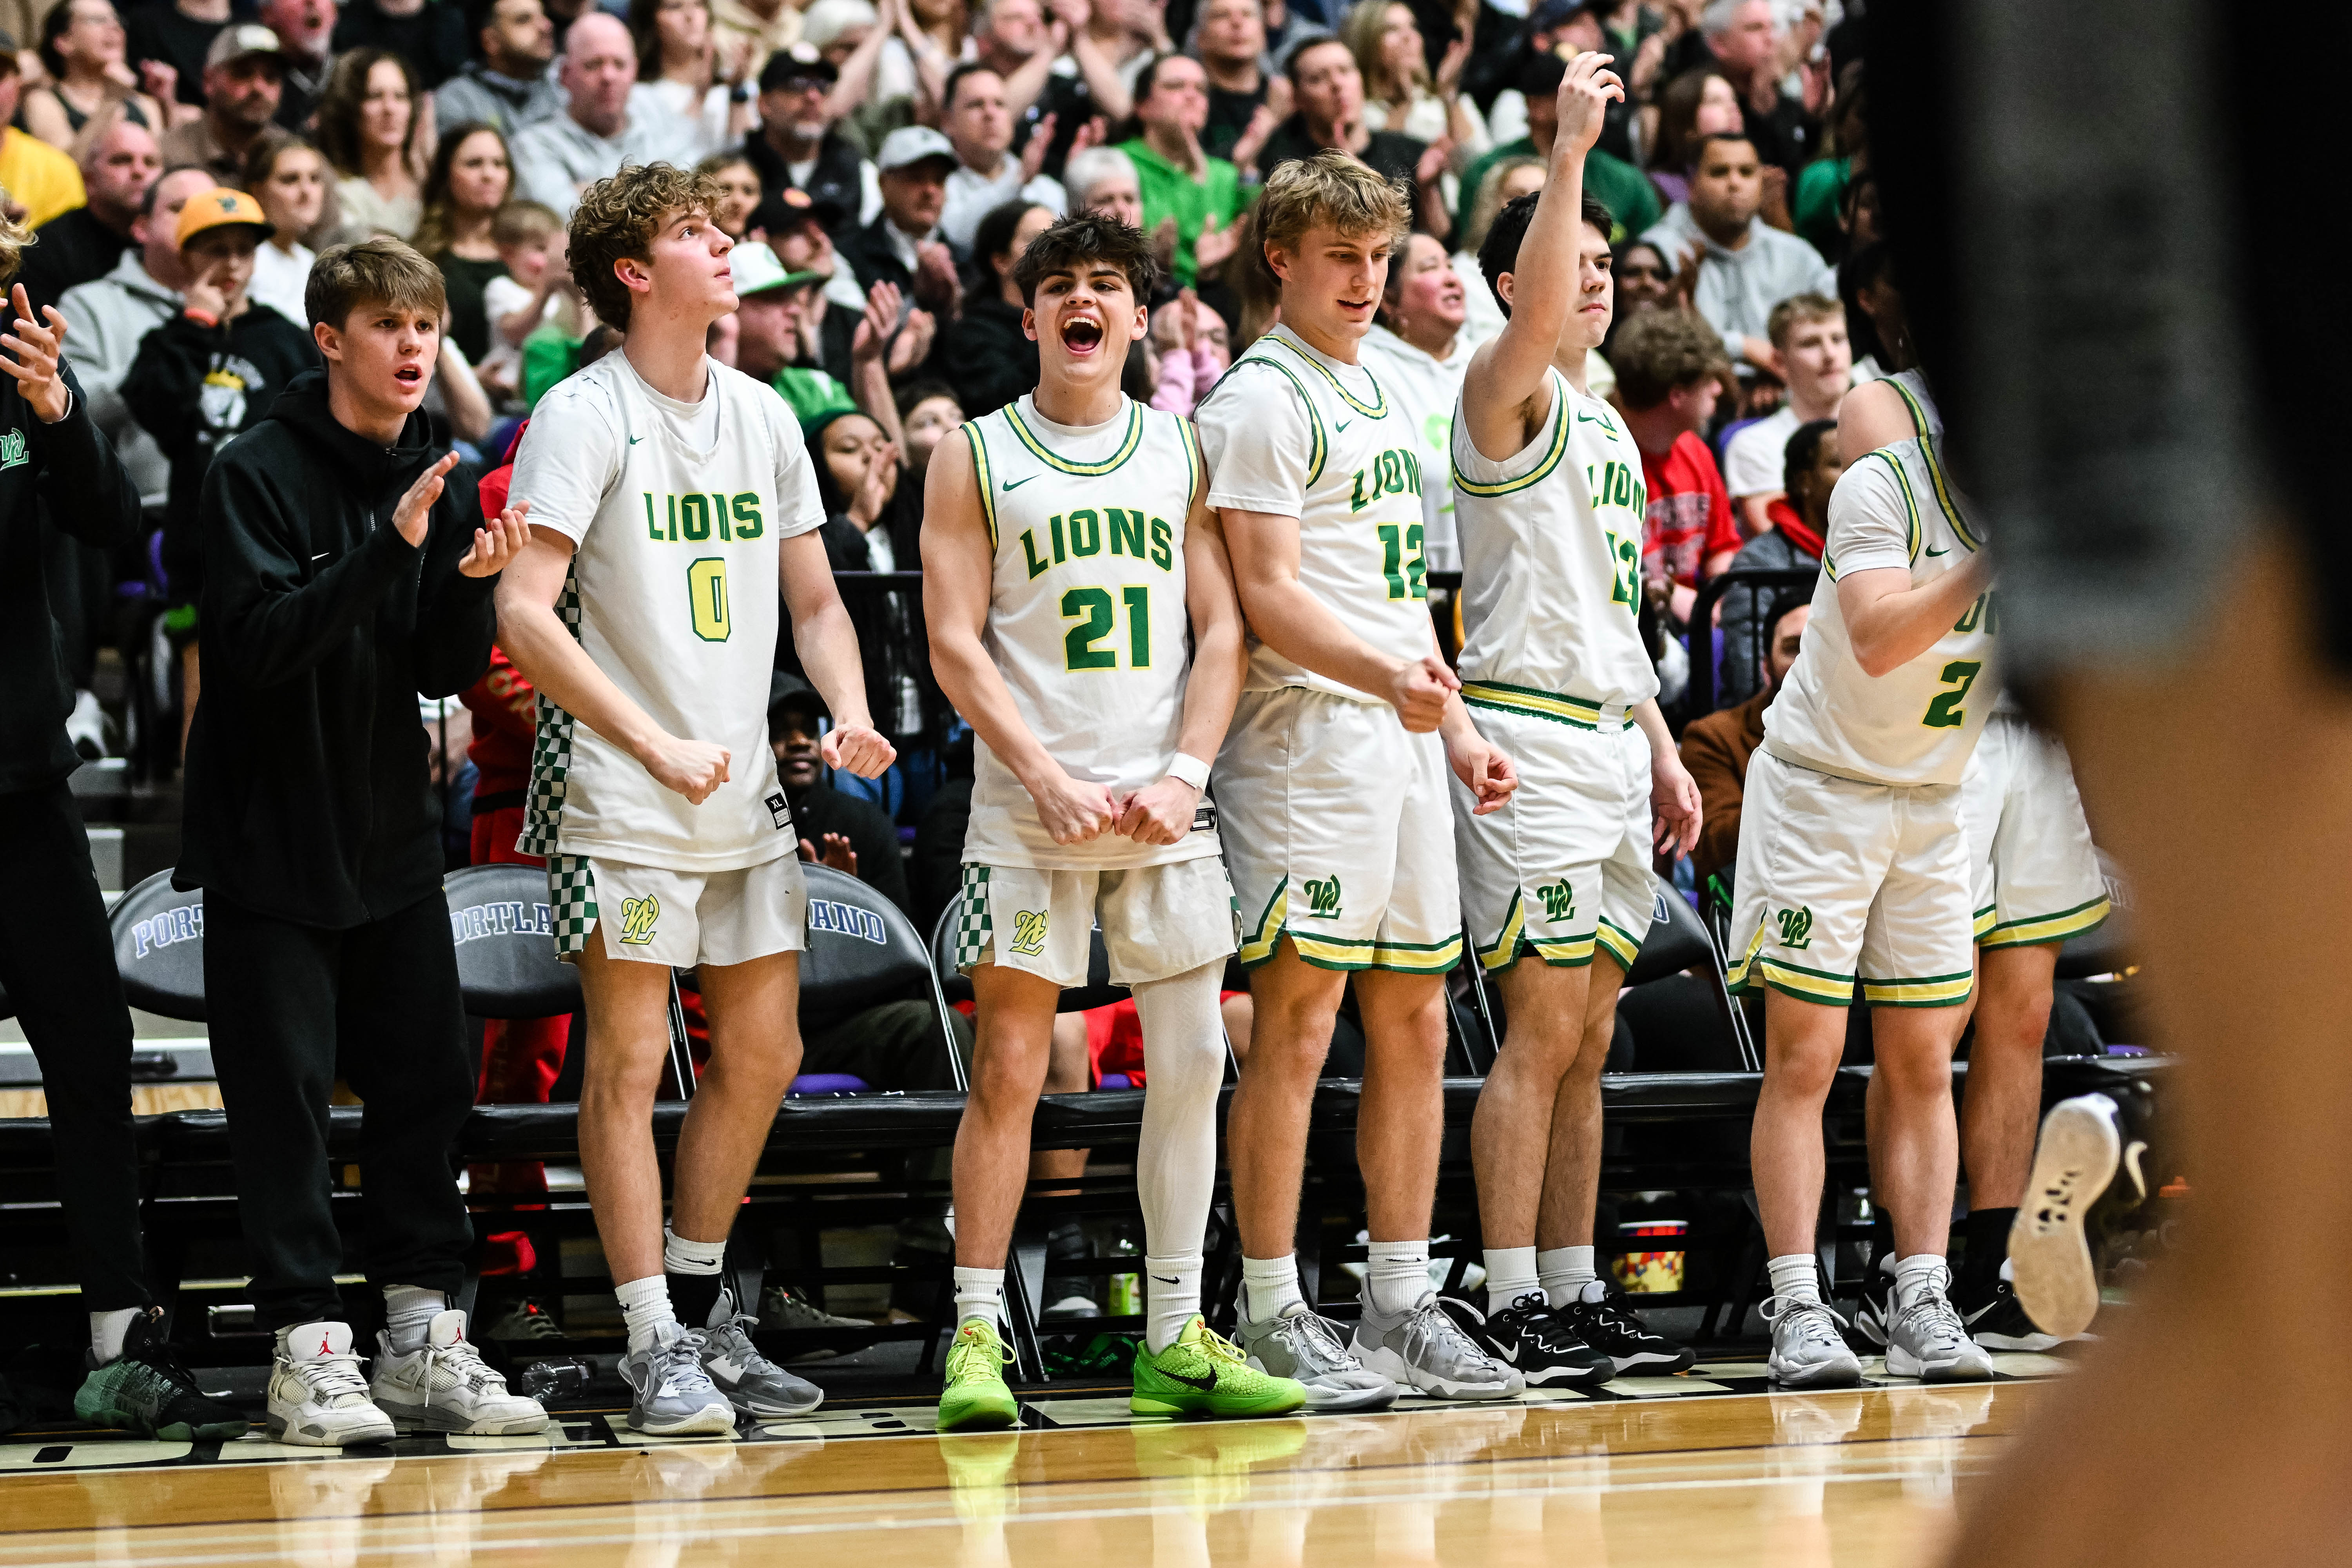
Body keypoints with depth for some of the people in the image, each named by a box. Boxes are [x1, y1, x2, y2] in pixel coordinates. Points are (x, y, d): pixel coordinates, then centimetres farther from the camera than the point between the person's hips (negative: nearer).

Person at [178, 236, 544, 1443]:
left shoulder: (441, 482, 6)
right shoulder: (257, 473, -10)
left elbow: (443, 675, 5)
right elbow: (261, 640, -21)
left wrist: (472, 586, -15)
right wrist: (389, 550, -28)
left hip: (392, 837, 5)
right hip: (272, 834, -5)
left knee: (428, 1080, 4)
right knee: (285, 1094, -3)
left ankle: (424, 1341, 11)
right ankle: (307, 1347, 1)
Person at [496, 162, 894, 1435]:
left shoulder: (762, 416, 12)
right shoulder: (583, 416, -8)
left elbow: (812, 598, 18)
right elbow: (525, 613, -16)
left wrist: (848, 710, -2)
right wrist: (654, 743, -22)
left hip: (745, 793, 7)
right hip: (619, 796, -7)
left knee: (762, 1054, 8)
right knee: (629, 1057, -4)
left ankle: (698, 1304, 22)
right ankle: (653, 1344, 0)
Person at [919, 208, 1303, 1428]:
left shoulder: (1183, 454, 12)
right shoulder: (976, 458, 4)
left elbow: (1221, 632, 8)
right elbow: (955, 642, -3)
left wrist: (1184, 776, -6)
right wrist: (1049, 780, -13)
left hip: (1165, 813, 3)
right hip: (1029, 813, -3)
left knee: (1190, 1061, 1)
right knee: (1009, 1072, -5)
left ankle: (1174, 1339, 9)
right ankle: (976, 1334, 0)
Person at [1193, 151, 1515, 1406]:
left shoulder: (1379, 390, 20)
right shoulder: (1260, 399, -7)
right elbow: (1268, 594, -15)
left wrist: (1457, 724, 19)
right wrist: (1389, 677, -27)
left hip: (1403, 736, 9)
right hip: (1305, 737, -9)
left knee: (1413, 1024, 8)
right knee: (1295, 1026, -7)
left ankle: (1401, 1306, 14)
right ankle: (1271, 1317, -4)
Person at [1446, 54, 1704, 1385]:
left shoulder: (1610, 425, 21)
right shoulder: (1508, 395, -5)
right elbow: (1538, 317, -29)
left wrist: (1664, 753, 20)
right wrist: (1569, 150, -31)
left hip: (1611, 741, 8)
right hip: (1530, 737, -8)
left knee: (1587, 1042, 9)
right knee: (1542, 1030, -10)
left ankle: (1575, 1295, 12)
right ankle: (1509, 1306, -9)